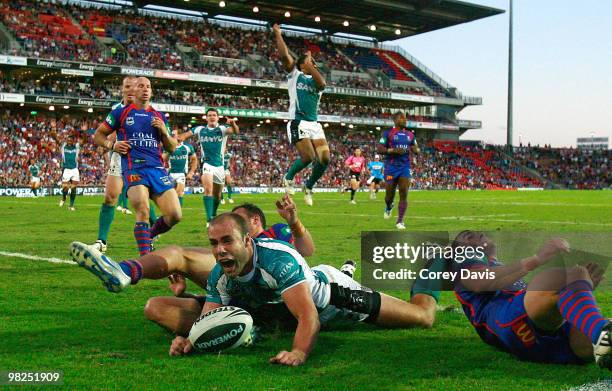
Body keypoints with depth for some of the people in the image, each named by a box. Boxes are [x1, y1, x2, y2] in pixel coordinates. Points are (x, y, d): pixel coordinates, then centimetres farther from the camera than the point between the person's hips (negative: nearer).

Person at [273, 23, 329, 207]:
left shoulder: (315, 79, 18)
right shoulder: (294, 74, 8)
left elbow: (322, 83, -8)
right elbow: (284, 56, -6)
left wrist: (310, 65, -3)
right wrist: (278, 34, 0)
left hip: (314, 124, 5)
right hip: (298, 123, -5)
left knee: (324, 159, -7)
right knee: (308, 157, -19)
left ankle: (309, 186, 17)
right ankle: (289, 177, 11)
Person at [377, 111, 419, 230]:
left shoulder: (410, 135, 13)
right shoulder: (388, 133, -2)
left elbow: (416, 150, 20)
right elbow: (379, 149, -8)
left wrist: (415, 149, -5)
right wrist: (394, 150, -21)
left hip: (405, 167, 3)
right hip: (391, 167, -3)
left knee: (404, 195, -8)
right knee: (390, 194, 4)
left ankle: (400, 221, -2)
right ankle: (389, 208, 40)